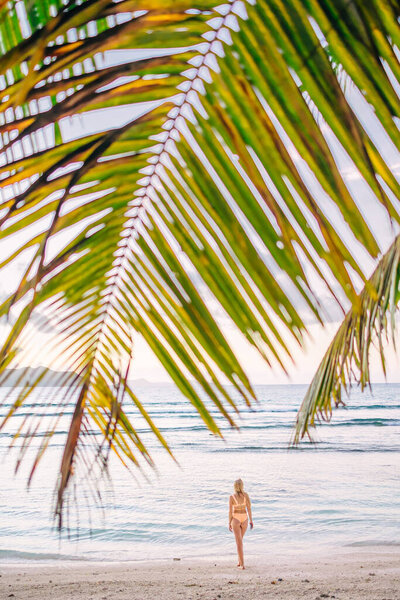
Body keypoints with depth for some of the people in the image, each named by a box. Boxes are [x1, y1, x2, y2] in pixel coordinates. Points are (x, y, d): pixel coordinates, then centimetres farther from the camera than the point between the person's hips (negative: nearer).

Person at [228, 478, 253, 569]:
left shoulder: (232, 497, -11)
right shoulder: (246, 495, -5)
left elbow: (230, 511, -8)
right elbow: (249, 508, -4)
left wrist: (229, 523, 1)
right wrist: (251, 521, 4)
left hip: (235, 518, -3)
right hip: (244, 518, 3)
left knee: (239, 542, -1)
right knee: (240, 540, 22)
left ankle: (242, 564, -6)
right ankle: (240, 561, 25)